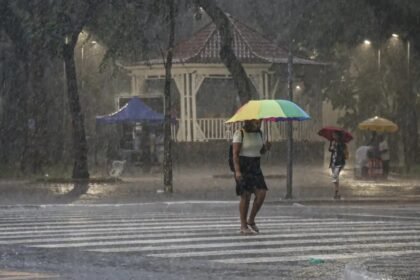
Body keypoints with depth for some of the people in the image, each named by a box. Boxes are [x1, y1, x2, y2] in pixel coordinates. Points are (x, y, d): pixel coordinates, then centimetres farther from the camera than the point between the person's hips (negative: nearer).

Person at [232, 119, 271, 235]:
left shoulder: (259, 133, 11)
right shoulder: (239, 133, -9)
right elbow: (235, 154, -13)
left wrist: (266, 147, -3)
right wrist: (237, 170, -22)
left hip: (255, 167, 6)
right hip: (243, 167, -6)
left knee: (261, 193, -5)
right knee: (246, 196, -6)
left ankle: (251, 221, 11)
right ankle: (243, 226, 2)